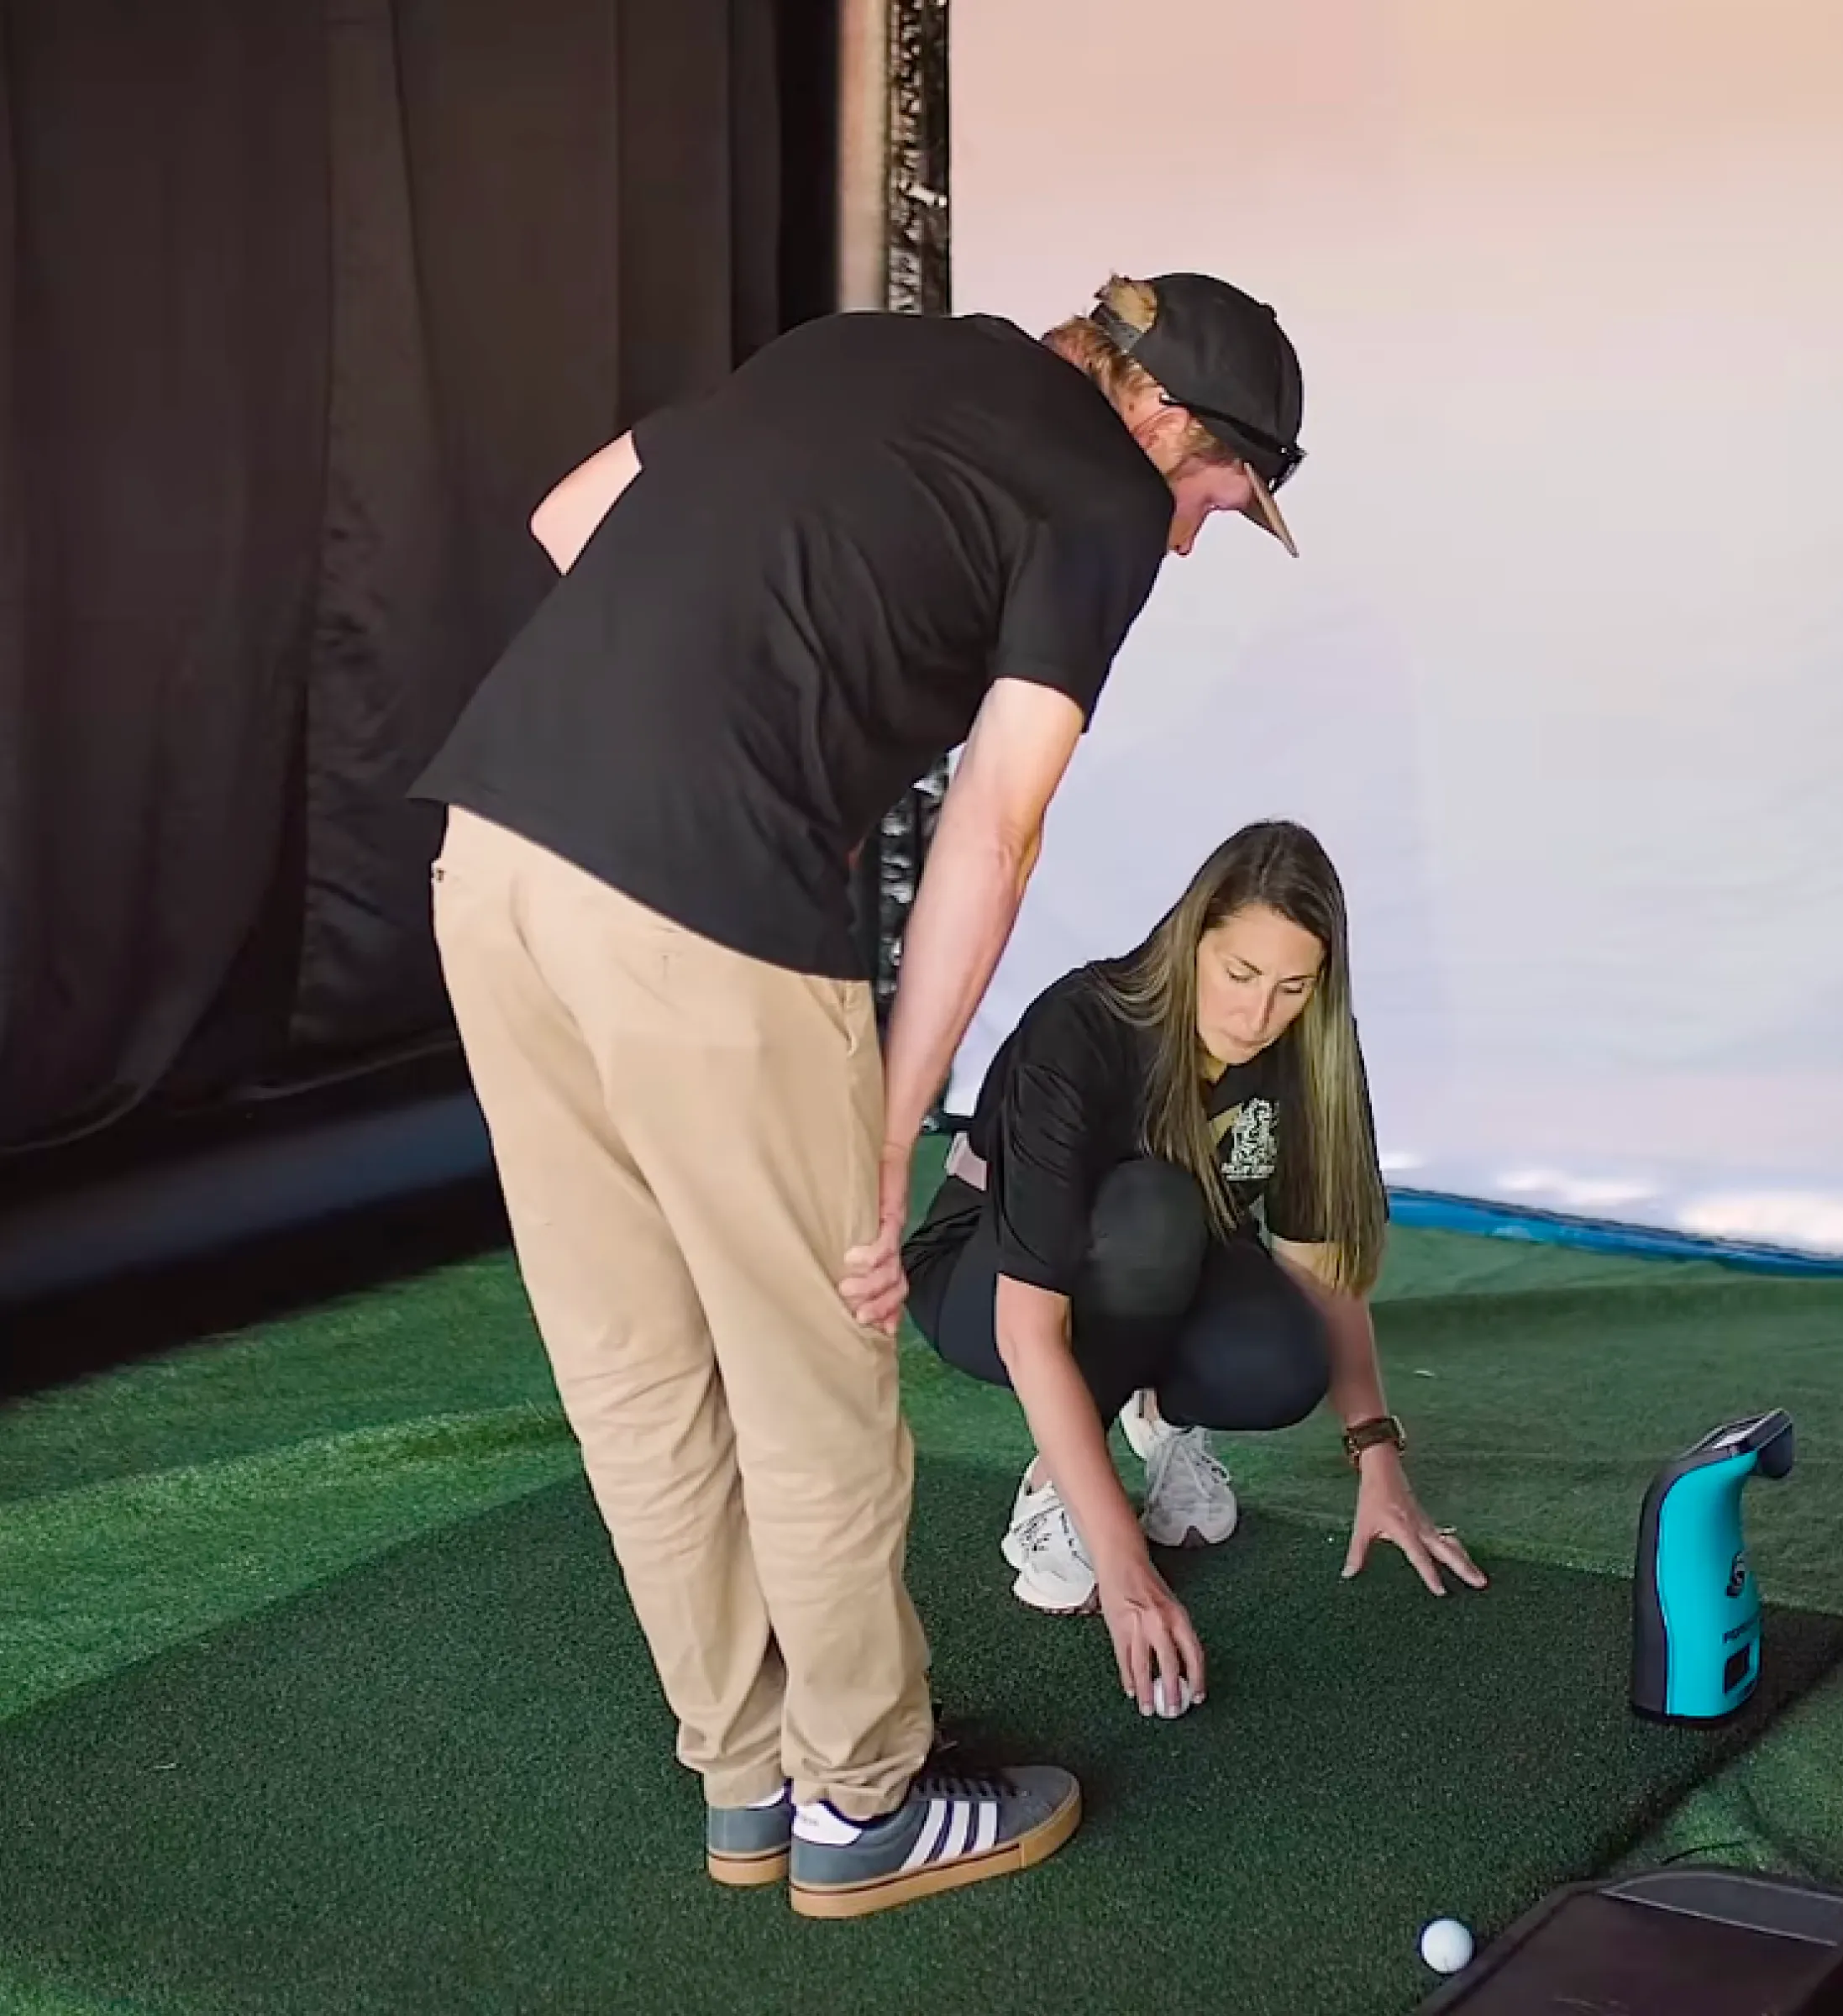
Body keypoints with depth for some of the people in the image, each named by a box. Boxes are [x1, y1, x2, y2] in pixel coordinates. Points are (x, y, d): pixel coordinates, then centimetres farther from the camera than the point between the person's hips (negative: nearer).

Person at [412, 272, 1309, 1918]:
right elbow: (989, 834, -4)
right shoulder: (1107, 498, 4)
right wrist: (885, 1152, -1)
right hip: (701, 908, -8)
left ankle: (747, 1780, 33)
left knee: (635, 1367, 17)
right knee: (816, 1393, 11)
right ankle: (862, 1807, 29)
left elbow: (570, 521, 22)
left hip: (498, 838, 8)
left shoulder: (861, 349, 23)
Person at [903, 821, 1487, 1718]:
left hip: (1159, 1286, 4)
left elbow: (1321, 1259, -7)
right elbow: (1031, 1328, -39)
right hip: (990, 1274, -4)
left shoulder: (1302, 1054, -18)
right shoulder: (1080, 1034, -33)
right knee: (1152, 1214, -37)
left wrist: (1377, 1458, -18)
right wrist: (1123, 1564, -44)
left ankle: (1161, 1407, 5)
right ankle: (1054, 1485, -17)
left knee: (1283, 1369, -30)